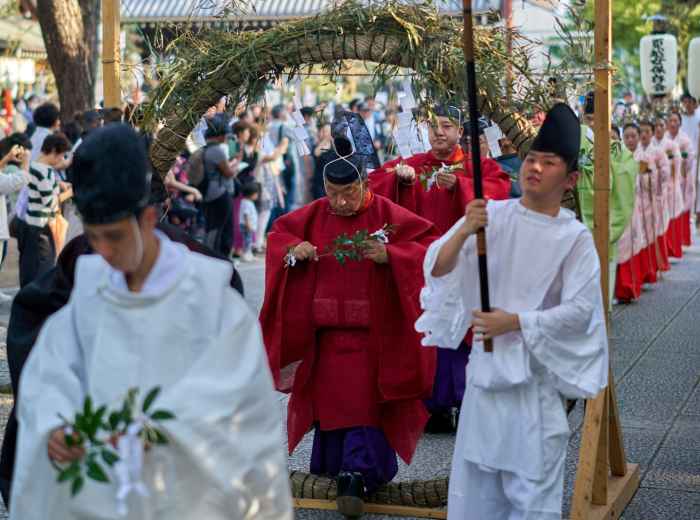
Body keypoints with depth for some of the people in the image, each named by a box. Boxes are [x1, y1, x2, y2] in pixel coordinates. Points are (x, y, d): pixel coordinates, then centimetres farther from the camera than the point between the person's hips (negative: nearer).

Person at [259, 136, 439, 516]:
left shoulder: (386, 214, -9)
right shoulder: (315, 214, 2)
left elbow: (429, 244, -11)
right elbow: (278, 234, 11)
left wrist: (390, 255, -26)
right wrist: (293, 248, -10)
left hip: (371, 331, -4)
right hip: (325, 329, 4)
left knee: (363, 402, -5)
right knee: (328, 397, 12)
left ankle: (356, 476, -6)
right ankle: (333, 468, 26)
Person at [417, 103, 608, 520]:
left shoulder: (575, 237, -8)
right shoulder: (490, 215, -3)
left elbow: (580, 309, -11)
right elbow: (436, 270, -8)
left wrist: (516, 322, -18)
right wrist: (464, 232, -25)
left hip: (538, 367, -3)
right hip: (486, 361, 3)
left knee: (534, 476, 2)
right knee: (477, 473, 14)